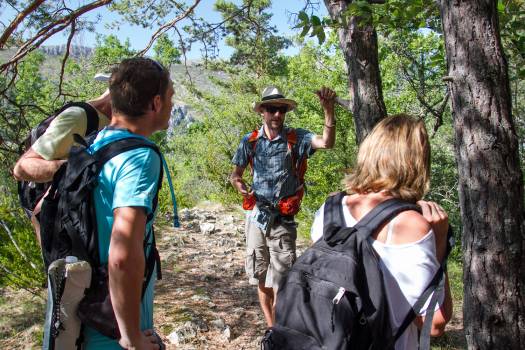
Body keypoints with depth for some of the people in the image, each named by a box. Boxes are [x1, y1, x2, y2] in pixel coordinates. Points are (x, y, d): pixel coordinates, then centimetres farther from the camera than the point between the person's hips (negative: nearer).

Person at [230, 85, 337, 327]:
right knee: (261, 278, 13)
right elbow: (236, 174, 9)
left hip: (283, 219, -3)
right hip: (257, 215, 3)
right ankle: (271, 327, 31)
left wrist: (328, 110, -34)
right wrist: (239, 184, -14)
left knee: (279, 280, 0)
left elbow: (326, 143, -22)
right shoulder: (250, 141, 1)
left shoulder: (295, 138, -6)